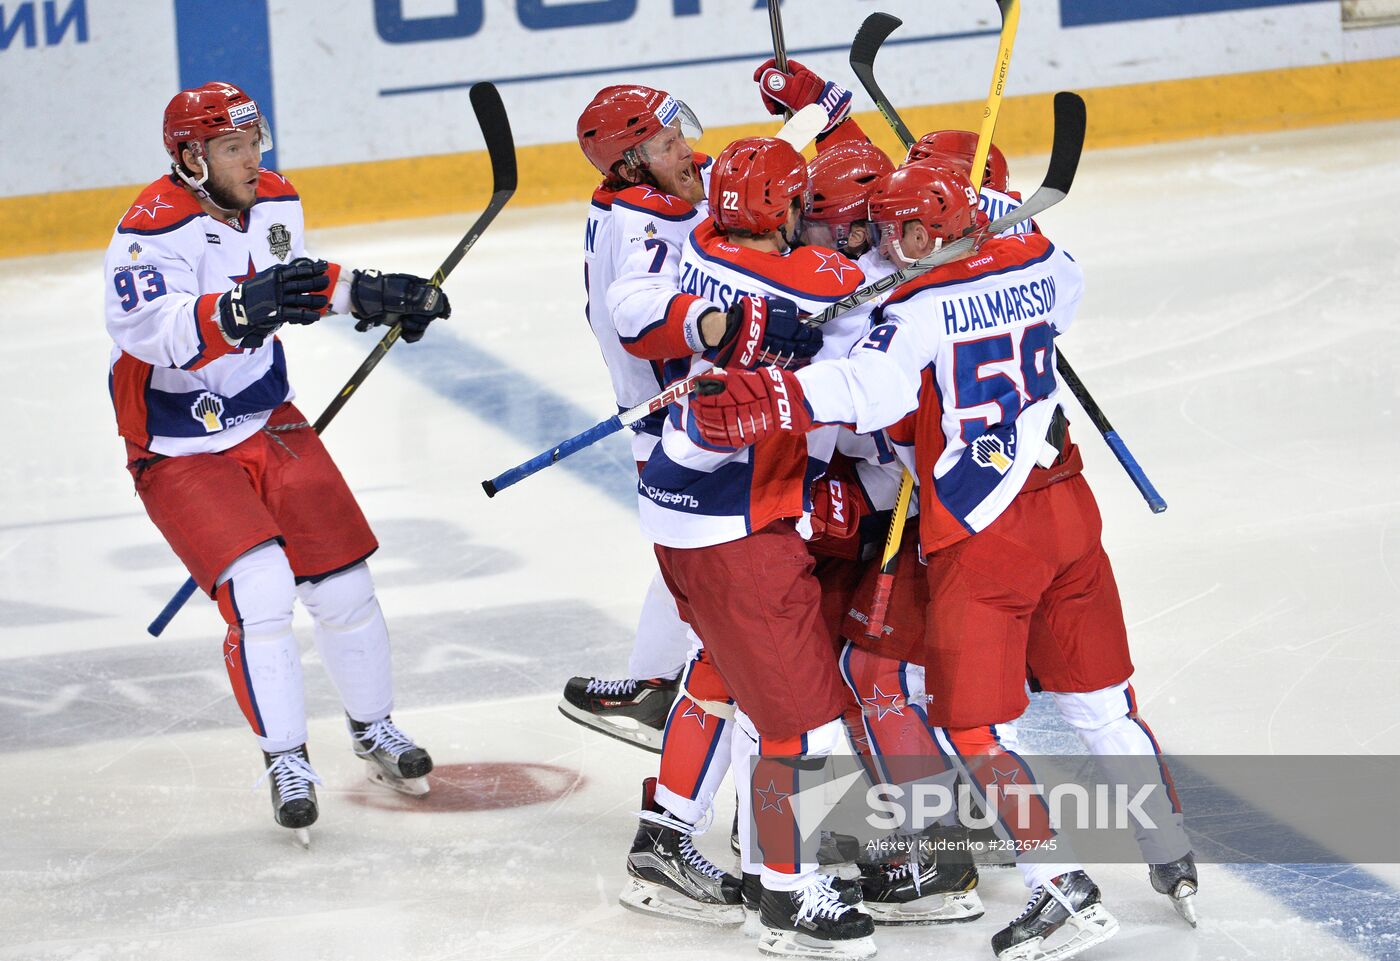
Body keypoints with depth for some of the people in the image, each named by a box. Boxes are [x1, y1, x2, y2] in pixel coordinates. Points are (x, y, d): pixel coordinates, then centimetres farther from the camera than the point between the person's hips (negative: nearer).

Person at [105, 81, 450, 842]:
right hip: (179, 451, -6)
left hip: (269, 424, 7)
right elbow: (154, 331, -41)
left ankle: (373, 729, 33)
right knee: (258, 591, -20)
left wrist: (371, 294, 7)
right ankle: (286, 763, -5)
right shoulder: (153, 232, -25)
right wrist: (238, 311, -55)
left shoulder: (274, 202, -1)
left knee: (343, 585, 8)